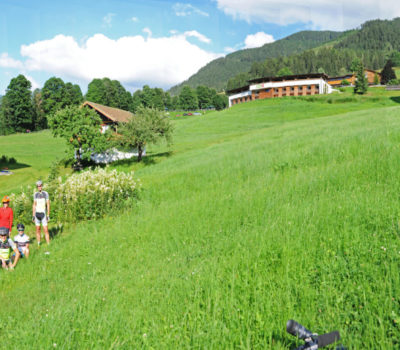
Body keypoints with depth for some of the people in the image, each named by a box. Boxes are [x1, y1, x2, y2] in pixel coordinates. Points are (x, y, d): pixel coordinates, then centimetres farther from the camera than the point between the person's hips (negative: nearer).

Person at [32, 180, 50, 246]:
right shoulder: (35, 194, 9)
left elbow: (48, 205, -3)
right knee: (38, 229, 8)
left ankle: (48, 244, -4)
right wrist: (33, 215, 9)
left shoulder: (45, 193, -4)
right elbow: (34, 205, 13)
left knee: (46, 230, -7)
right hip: (37, 213, 4)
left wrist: (48, 215, -7)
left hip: (43, 214, -4)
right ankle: (38, 244, 16)